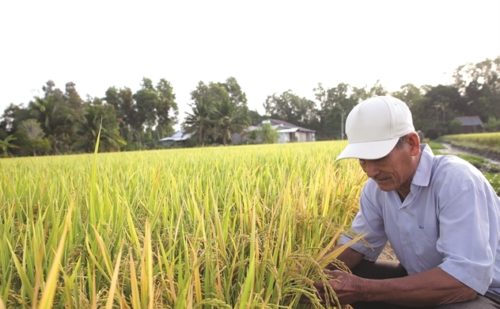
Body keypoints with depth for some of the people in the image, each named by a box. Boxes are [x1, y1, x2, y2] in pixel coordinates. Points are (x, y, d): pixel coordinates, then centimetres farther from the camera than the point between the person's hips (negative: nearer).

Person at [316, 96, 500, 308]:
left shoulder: (457, 180, -27)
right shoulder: (377, 186, -7)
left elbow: (466, 279, -33)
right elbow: (357, 244, 0)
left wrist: (364, 290, -35)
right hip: (420, 283, 6)